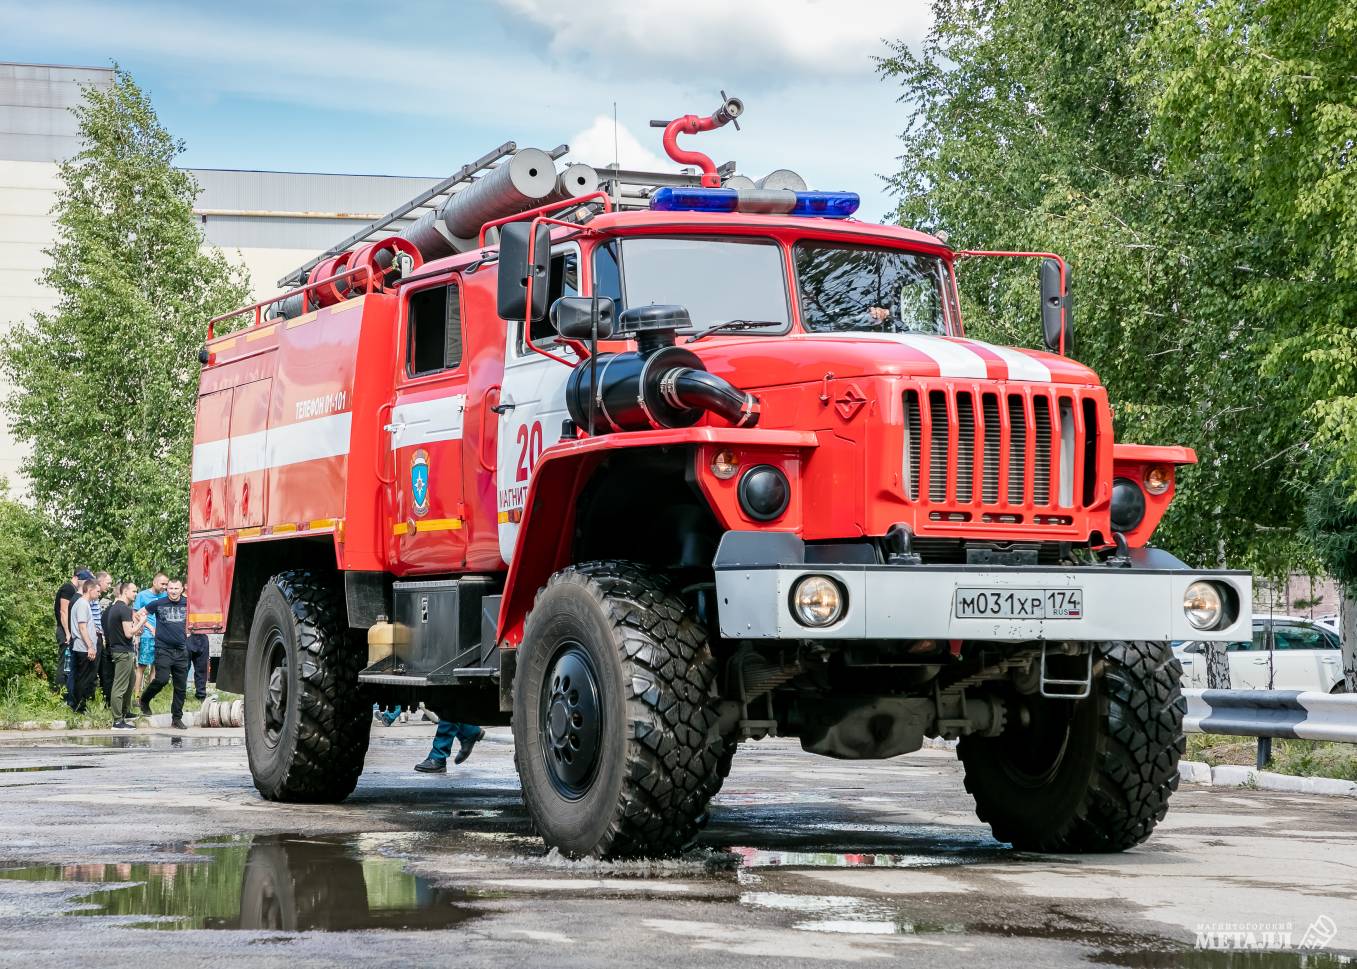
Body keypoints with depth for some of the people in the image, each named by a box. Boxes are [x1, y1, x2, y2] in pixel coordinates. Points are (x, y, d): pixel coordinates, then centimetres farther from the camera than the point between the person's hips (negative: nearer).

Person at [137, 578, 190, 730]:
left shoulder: (187, 603, 6)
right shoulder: (158, 603, -1)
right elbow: (139, 614, 8)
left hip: (181, 650, 3)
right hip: (163, 648, -3)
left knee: (181, 686, 4)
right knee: (162, 679, -18)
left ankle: (177, 718, 12)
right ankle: (144, 700, 10)